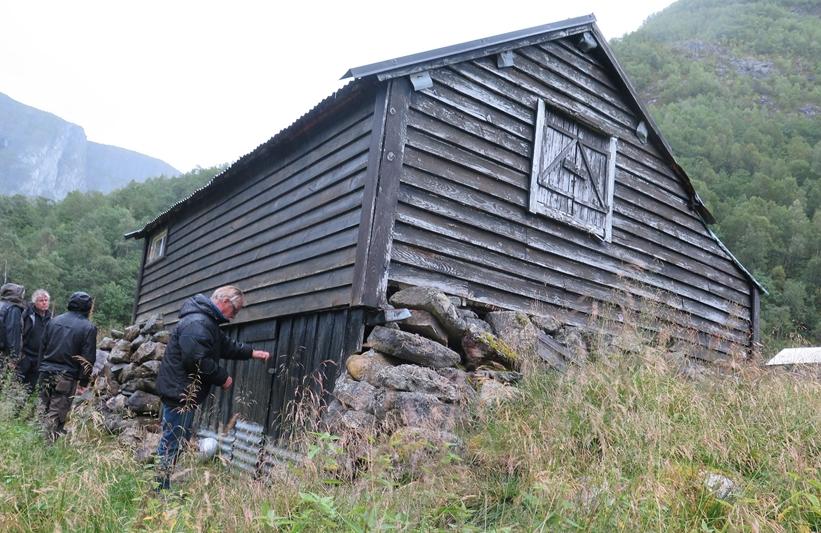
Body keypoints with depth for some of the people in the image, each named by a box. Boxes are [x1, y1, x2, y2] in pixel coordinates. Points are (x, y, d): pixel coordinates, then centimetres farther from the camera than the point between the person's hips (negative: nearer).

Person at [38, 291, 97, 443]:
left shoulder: (54, 321, 7)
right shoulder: (88, 328, -9)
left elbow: (42, 348, 13)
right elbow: (88, 359, -10)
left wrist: (42, 368, 20)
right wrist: (84, 382, -3)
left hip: (46, 373, 5)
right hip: (67, 378, -5)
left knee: (44, 409, 16)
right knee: (56, 416, 1)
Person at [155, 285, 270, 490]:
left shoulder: (207, 321, 16)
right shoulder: (197, 323, -21)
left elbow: (226, 345, 26)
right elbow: (198, 360, -27)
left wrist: (252, 353, 20)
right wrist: (223, 378, -15)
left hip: (182, 392, 11)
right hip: (179, 392, -11)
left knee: (173, 442, 17)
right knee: (172, 443, -4)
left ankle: (162, 489, 26)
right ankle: (159, 489, 5)